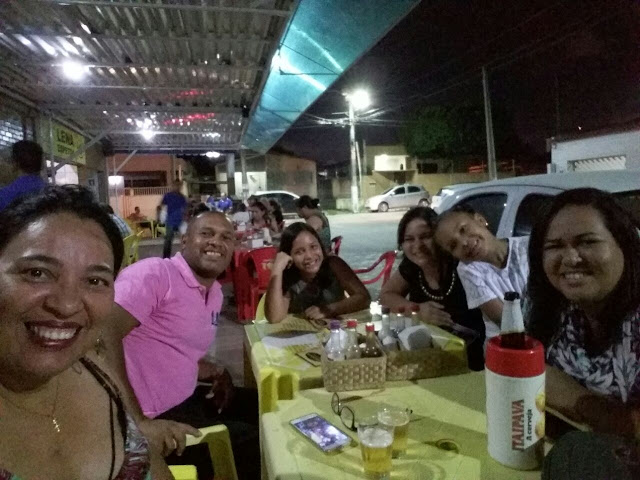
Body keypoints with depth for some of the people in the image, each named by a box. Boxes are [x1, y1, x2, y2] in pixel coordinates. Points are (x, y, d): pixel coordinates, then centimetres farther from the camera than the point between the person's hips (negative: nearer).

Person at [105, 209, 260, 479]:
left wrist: (217, 373, 2)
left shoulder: (215, 293, 10)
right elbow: (104, 336, -30)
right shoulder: (154, 273, -18)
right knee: (253, 444, -10)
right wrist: (136, 422, -32)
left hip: (188, 400, 10)